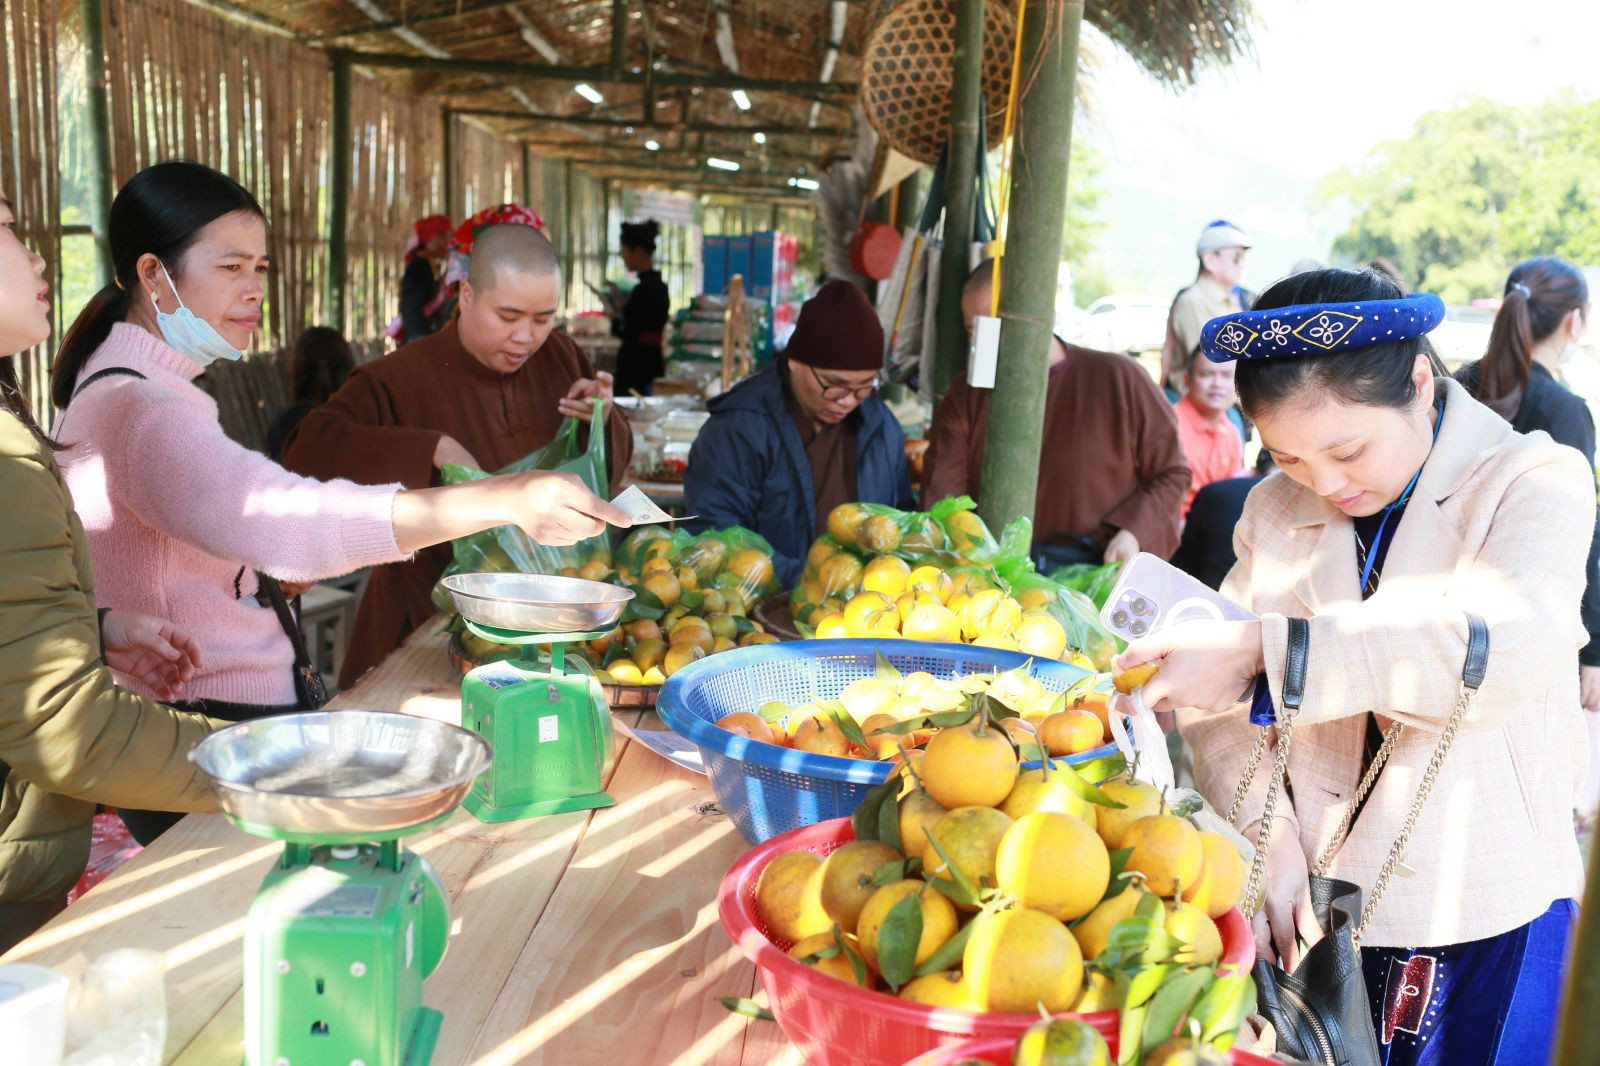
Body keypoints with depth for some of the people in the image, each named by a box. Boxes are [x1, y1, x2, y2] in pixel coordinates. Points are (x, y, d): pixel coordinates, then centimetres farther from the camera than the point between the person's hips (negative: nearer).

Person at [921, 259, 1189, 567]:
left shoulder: (1119, 379, 6)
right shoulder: (965, 396, 14)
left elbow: (1172, 473, 10)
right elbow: (941, 493, 3)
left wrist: (1132, 533, -8)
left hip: (1103, 572, -2)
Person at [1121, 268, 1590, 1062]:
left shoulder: (1537, 480, -7)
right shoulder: (1274, 511, 5)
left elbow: (1511, 644, -28)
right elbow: (1213, 699, 1)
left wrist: (1262, 649, -35)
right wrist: (1265, 829, -16)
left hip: (1484, 925, -3)